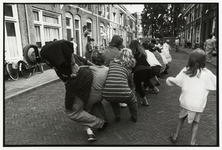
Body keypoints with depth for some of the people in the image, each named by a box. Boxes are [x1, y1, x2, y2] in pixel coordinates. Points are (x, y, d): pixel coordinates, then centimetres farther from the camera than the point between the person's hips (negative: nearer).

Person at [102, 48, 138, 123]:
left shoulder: (112, 62, 18)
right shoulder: (129, 66, 14)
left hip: (106, 94, 2)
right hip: (123, 94, -2)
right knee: (133, 100, 33)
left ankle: (117, 117, 41)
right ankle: (134, 117, 44)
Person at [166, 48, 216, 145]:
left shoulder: (185, 70, -6)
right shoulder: (207, 74, -13)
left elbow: (175, 81, 4)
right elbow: (215, 83, -4)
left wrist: (169, 80, 23)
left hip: (185, 102, 2)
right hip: (198, 104, -2)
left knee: (182, 117, 25)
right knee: (195, 122, 20)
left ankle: (175, 136, 34)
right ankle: (192, 142, 24)